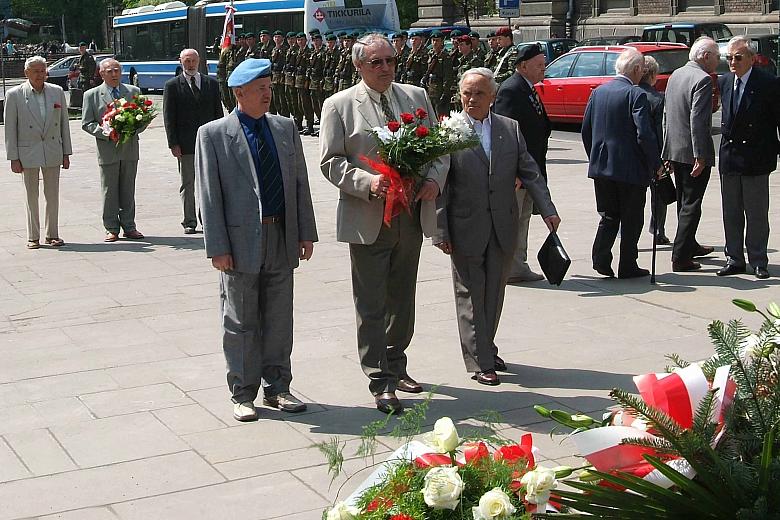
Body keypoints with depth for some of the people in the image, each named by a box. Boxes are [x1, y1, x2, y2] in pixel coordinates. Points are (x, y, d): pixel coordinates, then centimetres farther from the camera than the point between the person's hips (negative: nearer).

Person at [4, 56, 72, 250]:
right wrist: (13, 157, -6)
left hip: (53, 153, 2)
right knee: (32, 197, 6)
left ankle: (52, 234, 18)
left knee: (53, 196, 7)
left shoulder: (57, 92, 4)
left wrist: (66, 153, 5)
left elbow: (64, 123, 8)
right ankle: (33, 237, 14)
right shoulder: (14, 95, -4)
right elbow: (10, 128, -3)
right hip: (28, 153, -2)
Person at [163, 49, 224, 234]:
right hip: (185, 144, -2)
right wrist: (173, 144, -9)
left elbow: (218, 112, 10)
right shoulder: (172, 85, 1)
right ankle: (189, 222, 10)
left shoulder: (211, 83, 9)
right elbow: (169, 117, -2)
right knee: (187, 184, 4)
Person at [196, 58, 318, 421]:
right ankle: (243, 395, 18)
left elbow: (300, 183, 11)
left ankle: (276, 388, 24)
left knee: (279, 319, 11)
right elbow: (209, 196, -7)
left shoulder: (285, 128, 9)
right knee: (241, 322, 6)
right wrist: (218, 248, -12)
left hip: (282, 239, 4)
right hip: (242, 241, -4)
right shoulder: (213, 134, -5)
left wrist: (306, 233, 7)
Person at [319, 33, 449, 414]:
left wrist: (435, 179, -8)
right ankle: (381, 383, 5)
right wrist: (368, 182, -22)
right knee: (371, 305, -1)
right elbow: (331, 161, -6)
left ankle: (395, 365, 33)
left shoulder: (416, 97, 9)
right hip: (368, 220, -4)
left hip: (412, 216, 5)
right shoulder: (339, 105, -3)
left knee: (402, 299, 17)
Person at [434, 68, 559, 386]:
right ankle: (479, 362, 12)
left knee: (495, 292, 13)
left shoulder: (510, 129, 6)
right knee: (471, 294, 4)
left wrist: (548, 210, -3)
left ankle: (486, 347, 31)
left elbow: (530, 172, 7)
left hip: (503, 228, 4)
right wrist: (440, 231, -10)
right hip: (466, 229, -4)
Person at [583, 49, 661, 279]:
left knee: (609, 216, 16)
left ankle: (601, 258, 3)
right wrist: (656, 164, -8)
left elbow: (586, 129, 10)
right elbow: (644, 134, -19)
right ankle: (627, 266, 12)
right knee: (631, 219, 7)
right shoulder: (636, 95, -14)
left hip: (600, 166, 6)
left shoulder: (598, 92, 5)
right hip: (630, 168, -5)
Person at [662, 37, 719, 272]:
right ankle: (680, 257, -3)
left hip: (675, 150, 9)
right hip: (692, 152, -9)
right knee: (691, 205, -3)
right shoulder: (702, 79, -17)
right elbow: (697, 120, -23)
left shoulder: (675, 75, 10)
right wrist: (700, 157, -21)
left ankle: (689, 245, 36)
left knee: (684, 202, 21)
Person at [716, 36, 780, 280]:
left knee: (756, 213, 3)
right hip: (729, 156, 5)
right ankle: (734, 259, 19)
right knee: (731, 213, 10)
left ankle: (758, 261, 12)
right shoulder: (724, 82, 6)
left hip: (756, 158, -5)